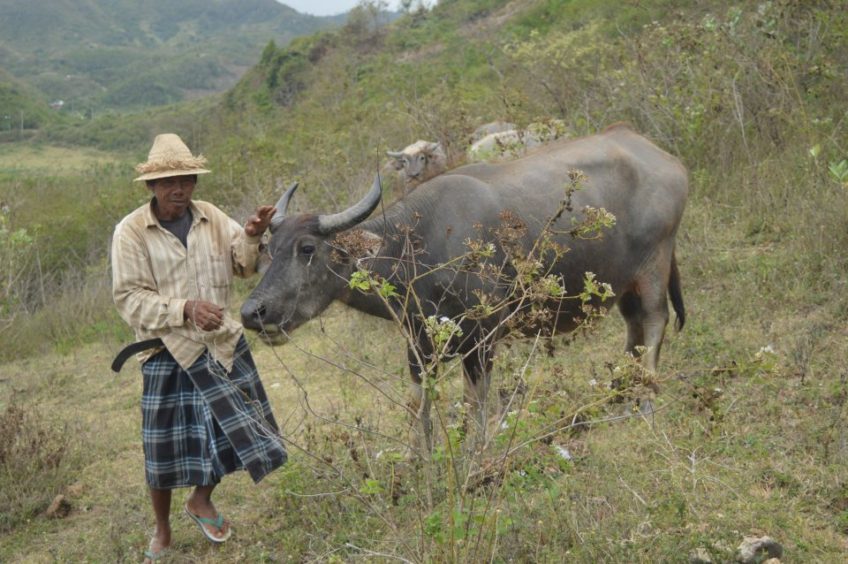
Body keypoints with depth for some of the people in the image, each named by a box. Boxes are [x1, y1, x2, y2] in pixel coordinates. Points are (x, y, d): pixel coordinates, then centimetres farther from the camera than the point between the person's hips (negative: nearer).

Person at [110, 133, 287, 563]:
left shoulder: (212, 217, 2)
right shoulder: (131, 232, -10)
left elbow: (243, 266, 7)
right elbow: (130, 298, -13)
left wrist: (251, 238, -15)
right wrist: (185, 309, -25)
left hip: (222, 345, 4)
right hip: (168, 353, -4)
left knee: (229, 429, 10)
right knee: (165, 445, 5)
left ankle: (201, 500, 38)